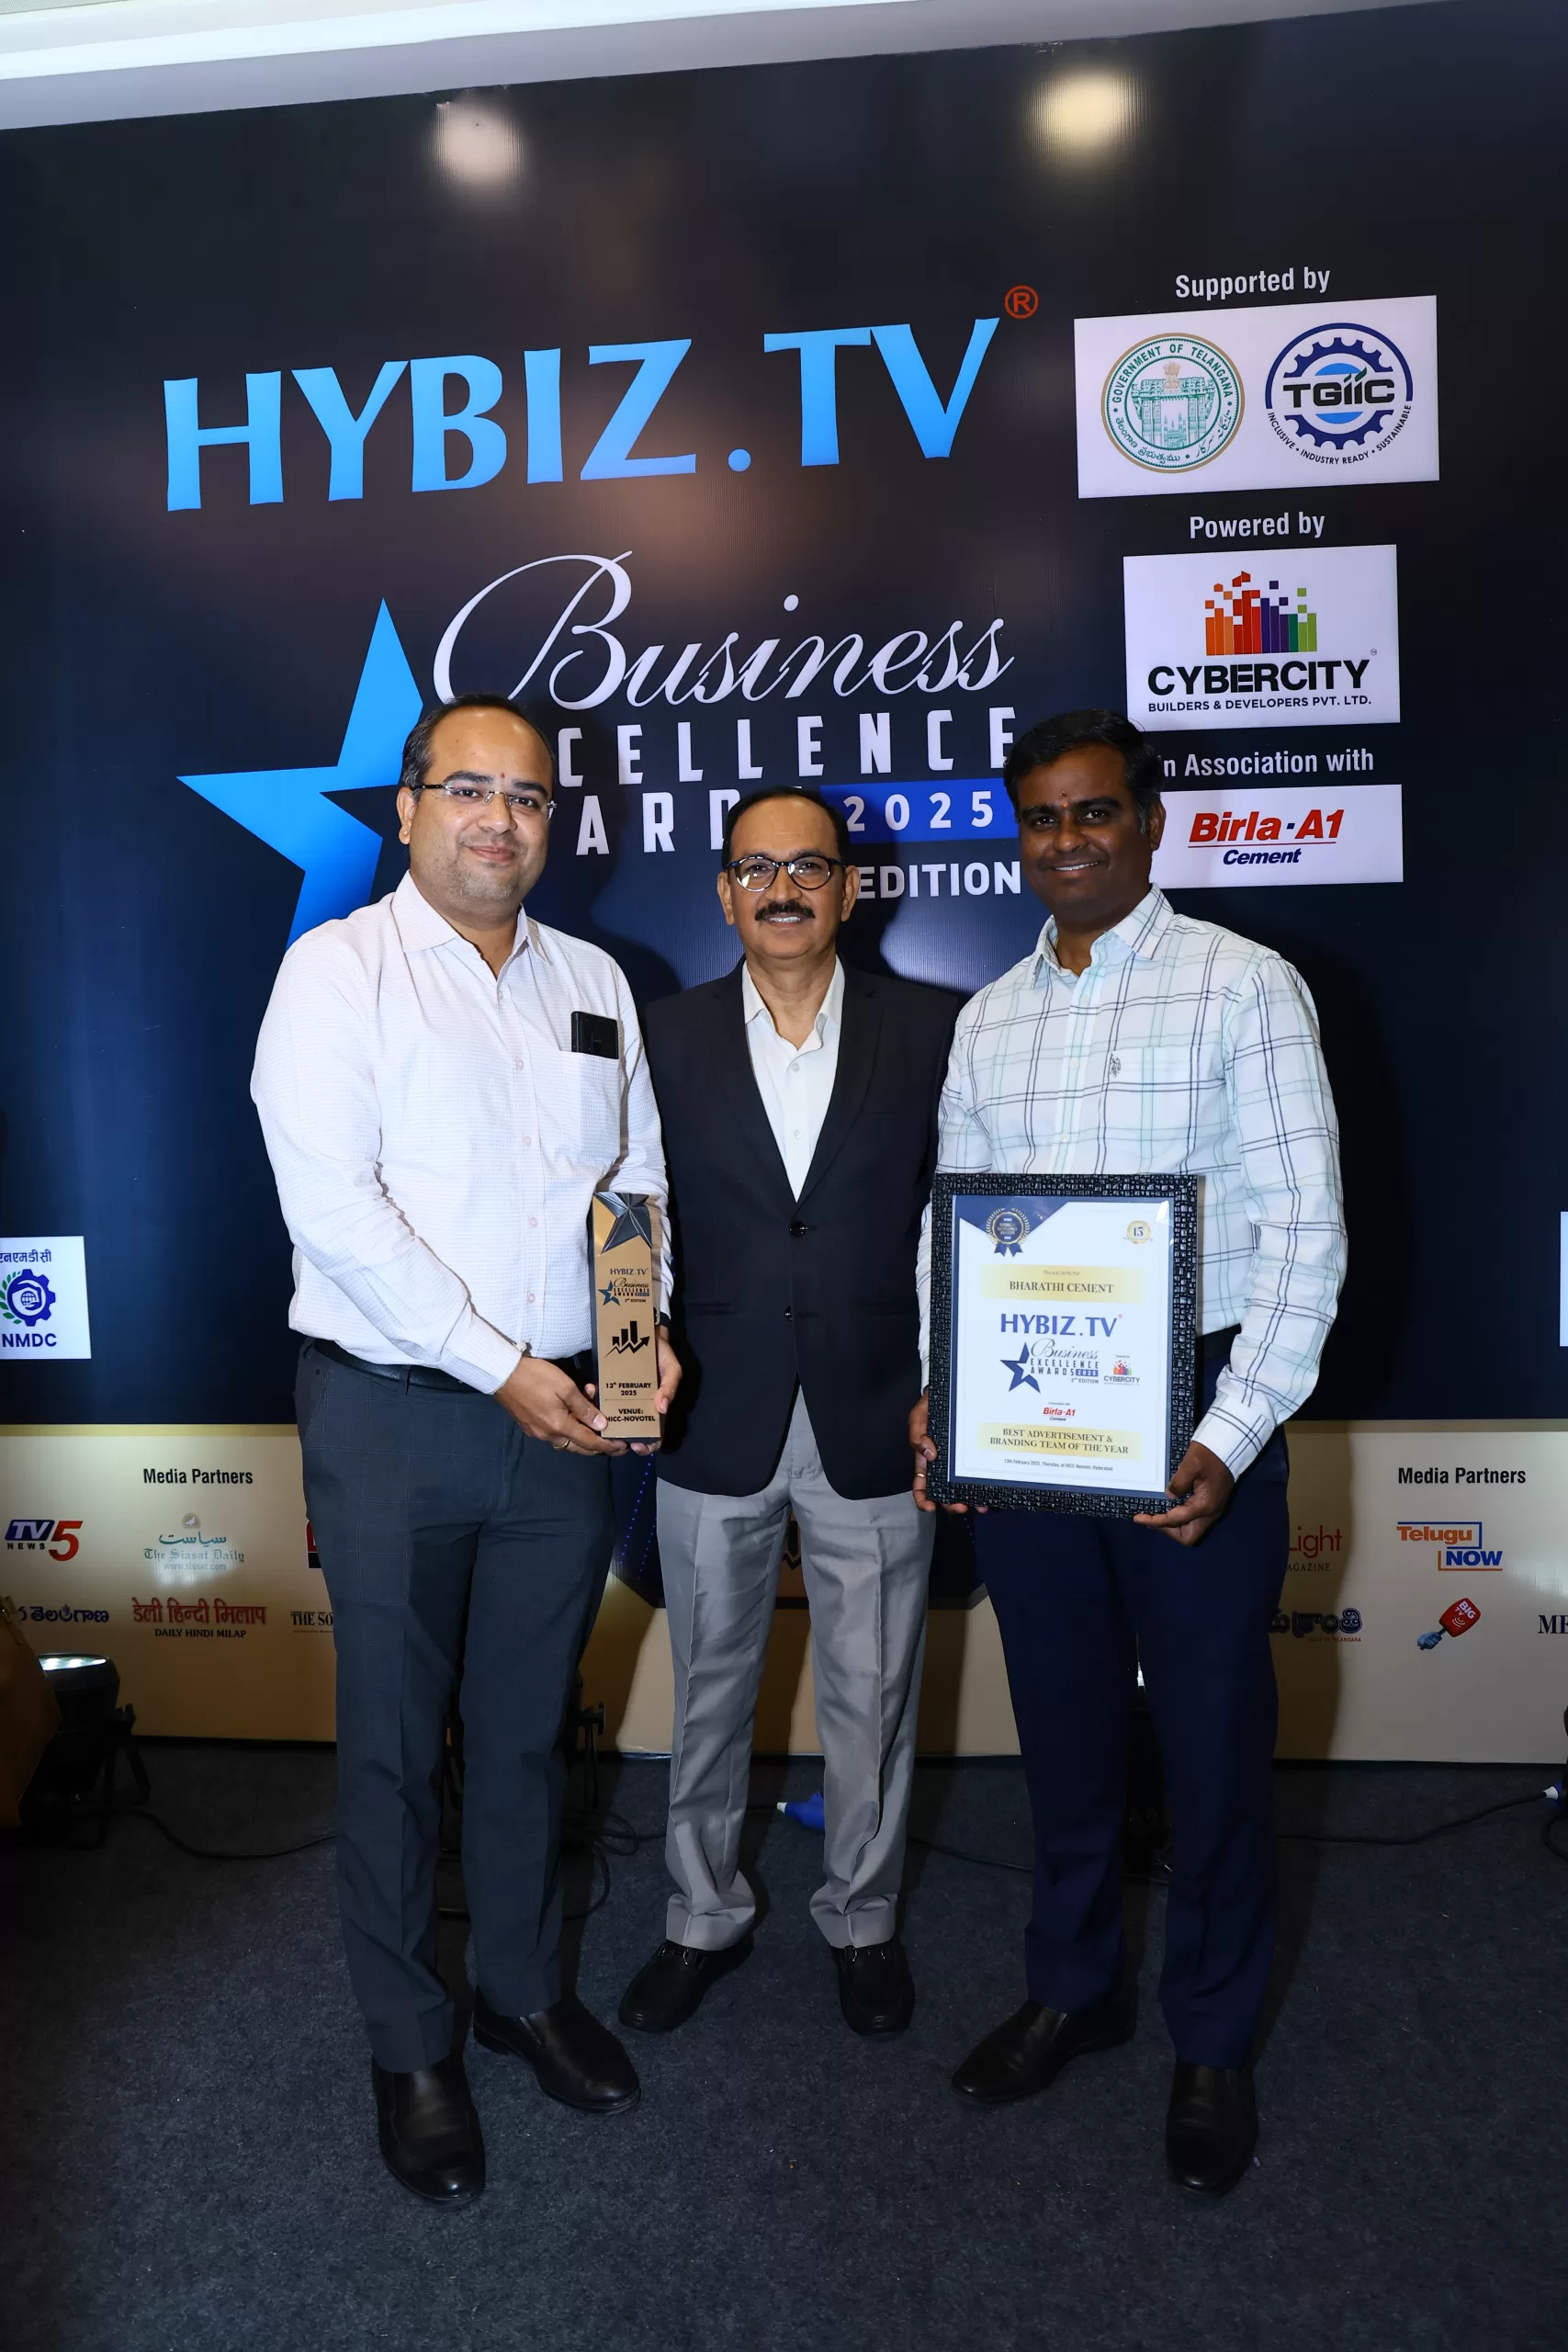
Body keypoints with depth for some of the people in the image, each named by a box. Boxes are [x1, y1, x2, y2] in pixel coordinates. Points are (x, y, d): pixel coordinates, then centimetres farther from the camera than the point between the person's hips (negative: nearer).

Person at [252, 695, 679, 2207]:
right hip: (392, 1411, -4)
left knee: (528, 1728, 18)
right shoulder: (338, 970, -6)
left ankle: (525, 1990, 39)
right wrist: (497, 1366, -17)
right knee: (395, 1742, 10)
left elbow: (643, 1175, 14)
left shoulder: (593, 981, 10)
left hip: (564, 1414, 4)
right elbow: (331, 1200, -16)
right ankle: (409, 2044, 31)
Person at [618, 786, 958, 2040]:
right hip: (716, 1423, 1)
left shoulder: (932, 1030, -2)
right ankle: (706, 1916, 39)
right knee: (709, 1691, 16)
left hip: (874, 1420, 0)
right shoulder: (668, 1036, 1)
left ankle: (864, 1917, 38)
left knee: (873, 1694, 14)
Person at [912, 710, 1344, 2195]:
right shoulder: (988, 1019, 10)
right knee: (1063, 1726, 17)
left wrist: (1234, 1434, -17)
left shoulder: (1242, 987, -4)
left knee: (1212, 1738, 10)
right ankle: (1073, 1990, 39)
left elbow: (1303, 1226, -9)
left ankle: (1213, 2042, 32)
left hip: (1192, 1420, -4)